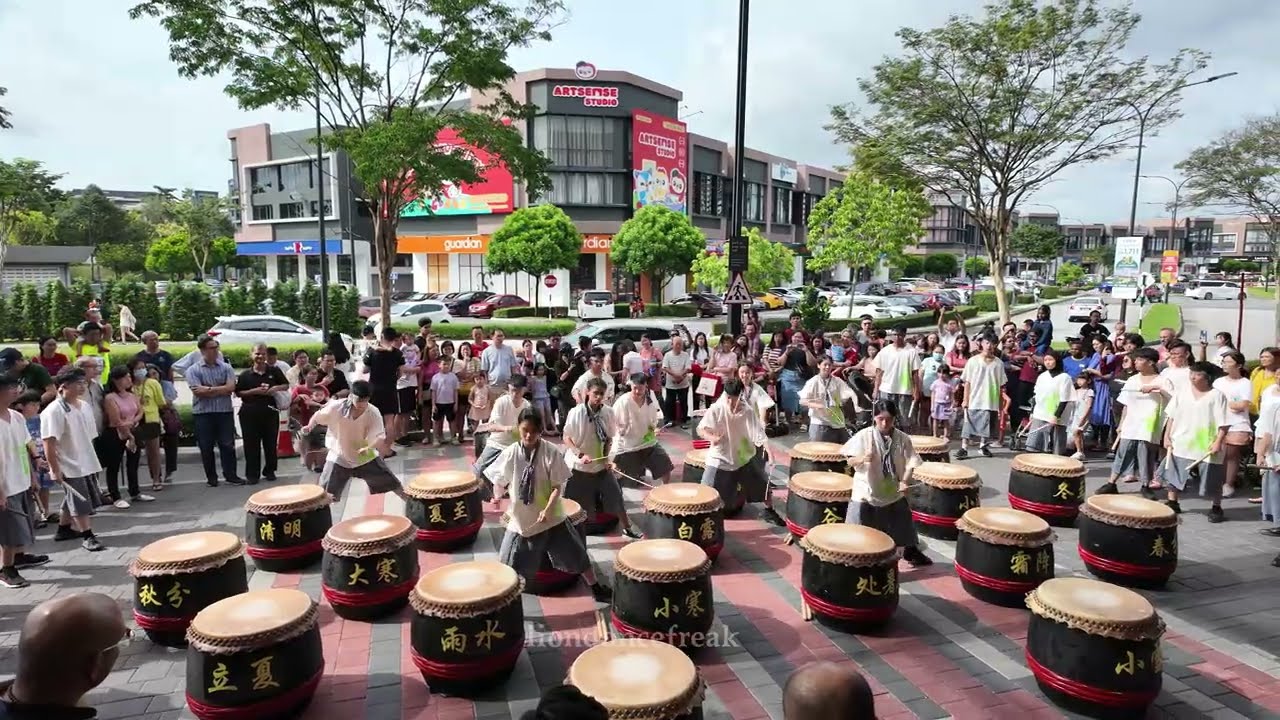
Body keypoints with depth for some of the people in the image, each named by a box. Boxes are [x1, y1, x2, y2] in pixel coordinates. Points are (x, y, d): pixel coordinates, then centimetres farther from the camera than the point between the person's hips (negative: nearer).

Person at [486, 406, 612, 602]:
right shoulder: (510, 453, -10)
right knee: (507, 564, 4)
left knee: (576, 554, 11)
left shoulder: (552, 452, -14)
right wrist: (497, 497, -6)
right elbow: (499, 480, 6)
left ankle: (597, 589, 31)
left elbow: (558, 486, -13)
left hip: (551, 517, 0)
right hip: (520, 519, 1)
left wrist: (548, 509, -23)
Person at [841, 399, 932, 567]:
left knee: (904, 522, 21)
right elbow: (850, 461, -10)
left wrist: (904, 481, -22)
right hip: (866, 492, -3)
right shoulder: (864, 436, -13)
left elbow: (910, 463, -6)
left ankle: (912, 551, 45)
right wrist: (862, 459, -31)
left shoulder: (902, 439, -7)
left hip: (893, 491, 3)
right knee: (858, 530, 0)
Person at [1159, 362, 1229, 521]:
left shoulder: (1217, 396, -8)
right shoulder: (1181, 392, 3)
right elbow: (1172, 416, 7)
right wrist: (1167, 436, 3)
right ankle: (1172, 503, 25)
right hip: (1181, 443, 4)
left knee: (1212, 480, 6)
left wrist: (1218, 442, -16)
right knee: (1173, 473, 10)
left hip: (1207, 446, -4)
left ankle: (1216, 508, 24)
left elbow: (1223, 423, -9)